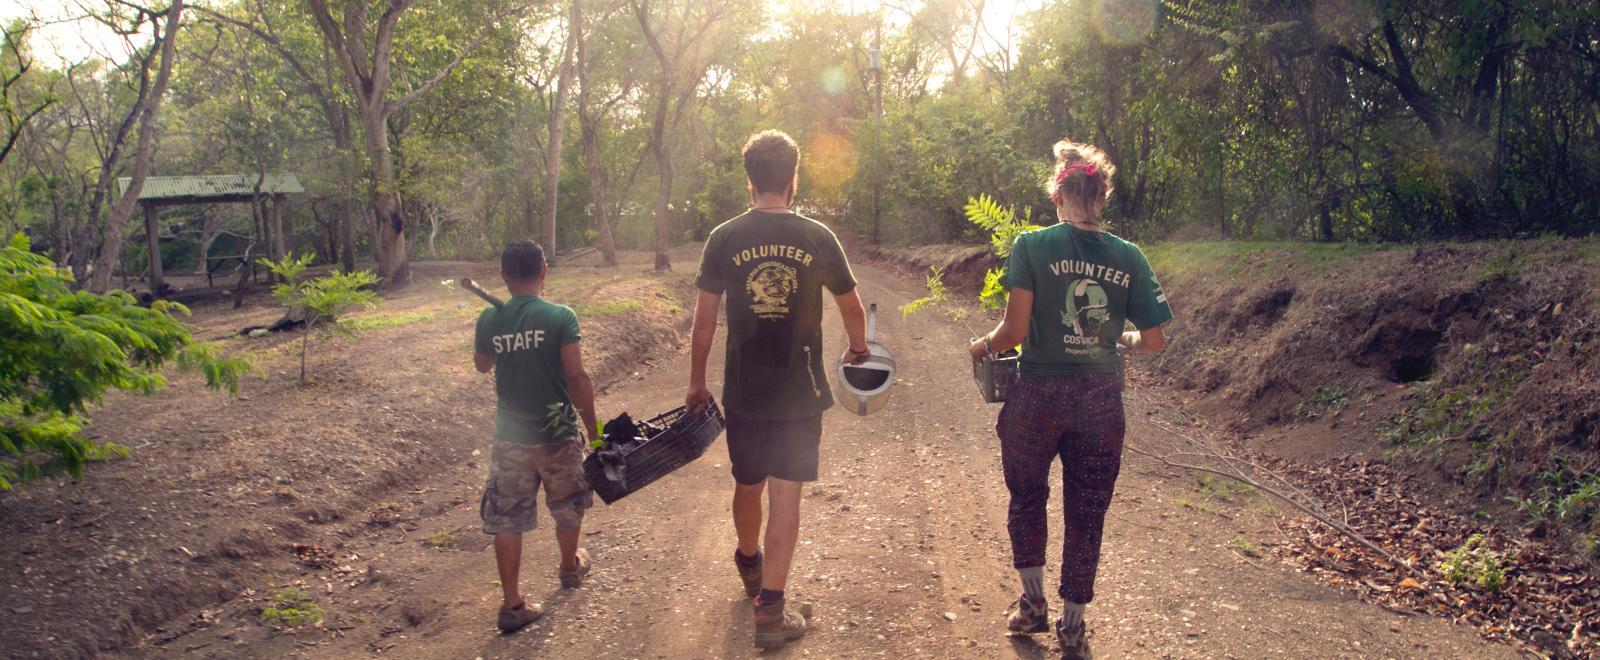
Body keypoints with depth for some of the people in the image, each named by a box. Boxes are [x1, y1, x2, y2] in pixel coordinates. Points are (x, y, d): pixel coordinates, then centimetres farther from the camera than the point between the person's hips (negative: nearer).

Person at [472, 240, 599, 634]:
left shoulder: (490, 320, -3)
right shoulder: (560, 317, -13)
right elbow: (577, 378, -15)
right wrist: (593, 428, -5)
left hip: (510, 436, 2)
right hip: (557, 434, -1)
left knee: (506, 520, 8)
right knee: (568, 507, 23)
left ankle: (512, 604, 5)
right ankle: (571, 567, 44)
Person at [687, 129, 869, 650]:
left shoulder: (724, 239, -5)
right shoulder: (817, 237, -5)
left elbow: (705, 317, -1)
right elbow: (850, 305, 7)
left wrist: (697, 381, 10)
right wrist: (857, 347, 28)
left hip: (743, 392, 2)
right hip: (800, 393, -1)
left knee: (747, 486, 20)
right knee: (786, 495, 2)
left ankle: (750, 566, 46)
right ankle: (770, 612, 0)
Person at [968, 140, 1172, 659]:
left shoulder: (1032, 246, -9)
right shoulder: (1129, 257, 0)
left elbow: (1015, 330, -14)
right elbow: (1152, 340, 0)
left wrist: (984, 346, 6)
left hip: (1039, 396, -2)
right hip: (1101, 401, 2)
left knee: (1027, 499, 21)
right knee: (1086, 515, 12)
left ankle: (1033, 604, 29)